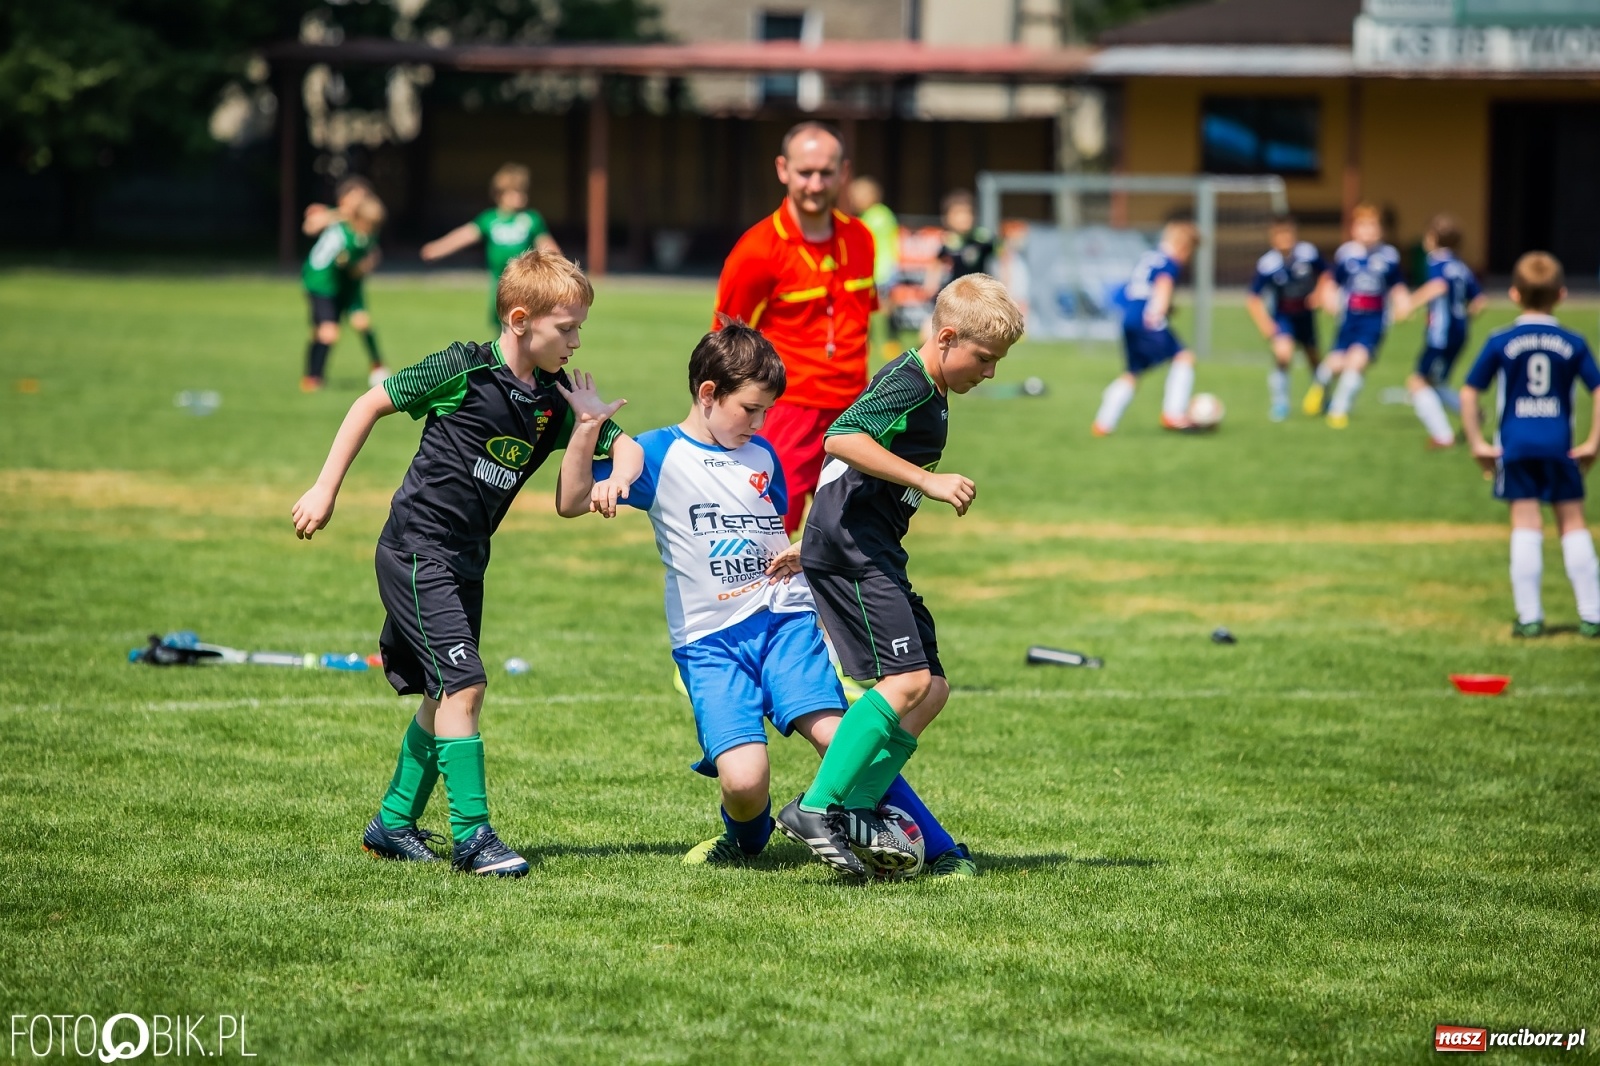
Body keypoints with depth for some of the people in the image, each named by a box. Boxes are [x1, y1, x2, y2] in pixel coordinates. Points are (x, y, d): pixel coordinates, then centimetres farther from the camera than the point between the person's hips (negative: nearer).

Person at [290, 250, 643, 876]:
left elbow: (569, 504, 3)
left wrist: (589, 429, -13)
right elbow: (372, 405, -4)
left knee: (443, 694, 12)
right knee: (464, 683, -14)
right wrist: (325, 491, -4)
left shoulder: (556, 402, 4)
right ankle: (472, 835, -11)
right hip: (416, 550, -7)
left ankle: (393, 823, 25)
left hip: (464, 563, 7)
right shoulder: (464, 371, -13)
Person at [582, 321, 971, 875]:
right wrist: (604, 484, -32)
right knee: (744, 779, -22)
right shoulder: (660, 454, 3)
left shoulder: (762, 457, 19)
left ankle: (937, 849, -13)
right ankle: (747, 837, 13)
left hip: (785, 621, 3)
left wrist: (797, 555, 10)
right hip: (710, 640, -3)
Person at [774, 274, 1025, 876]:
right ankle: (815, 810, -20)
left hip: (876, 554, 11)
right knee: (907, 679, -19)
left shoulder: (926, 393, 20)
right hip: (850, 549, -11)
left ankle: (855, 812, 4)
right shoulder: (908, 385, -12)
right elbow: (841, 439, -27)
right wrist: (928, 480, -27)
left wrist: (807, 544, 31)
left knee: (932, 688, 7)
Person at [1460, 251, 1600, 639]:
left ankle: (1529, 617, -1)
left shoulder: (1501, 343, -1)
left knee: (1525, 525, 2)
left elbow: (1469, 393, -2)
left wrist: (1477, 443, 3)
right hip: (1560, 445, 1)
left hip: (1515, 444, -1)